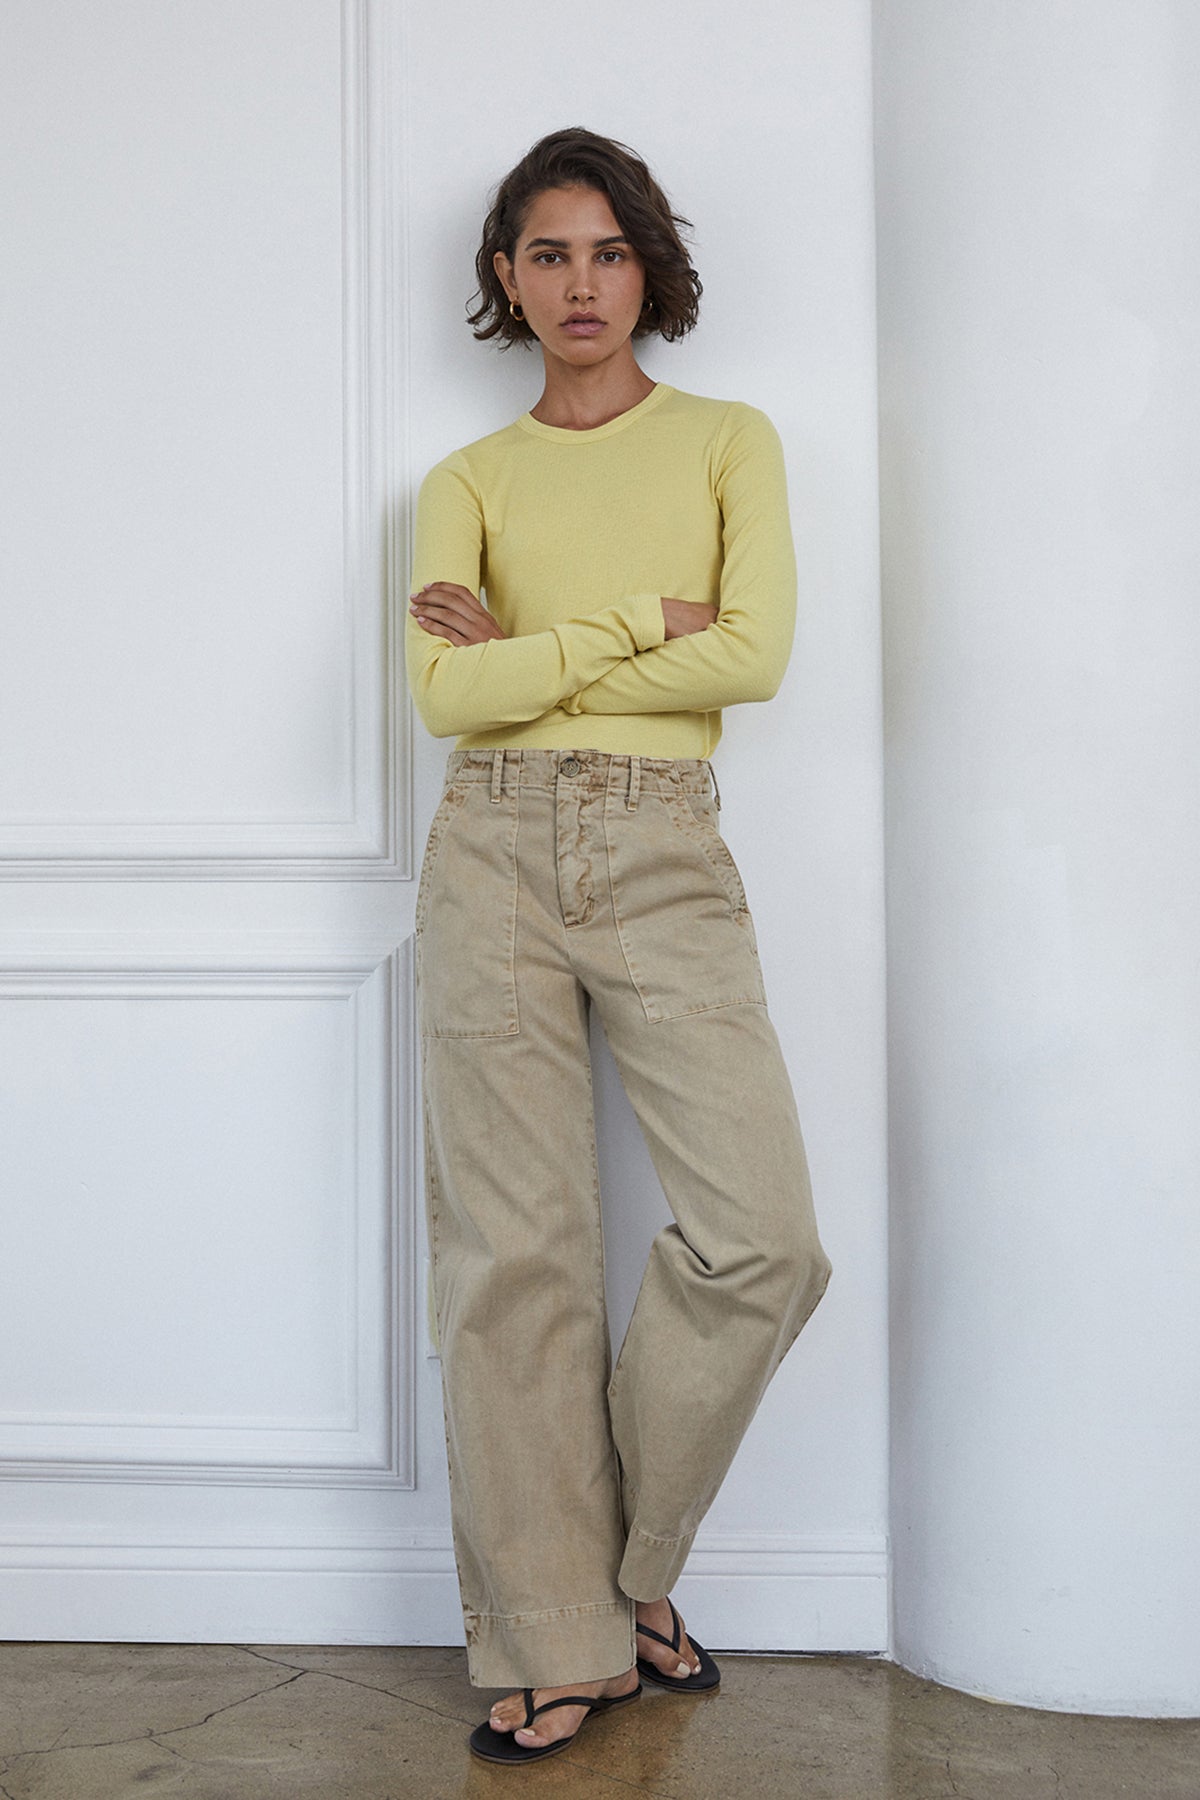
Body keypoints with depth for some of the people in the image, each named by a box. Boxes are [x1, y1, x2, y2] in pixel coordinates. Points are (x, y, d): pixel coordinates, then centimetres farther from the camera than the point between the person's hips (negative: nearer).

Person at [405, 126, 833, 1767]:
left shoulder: (728, 440, 11)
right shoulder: (468, 479, 12)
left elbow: (757, 652, -6)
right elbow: (444, 693, -5)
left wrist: (530, 654, -5)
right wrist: (645, 621, -8)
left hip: (668, 858, 0)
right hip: (496, 852, 0)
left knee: (763, 1243, -10)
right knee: (513, 1250, -1)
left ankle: (629, 1565, 15)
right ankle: (560, 1645, 12)